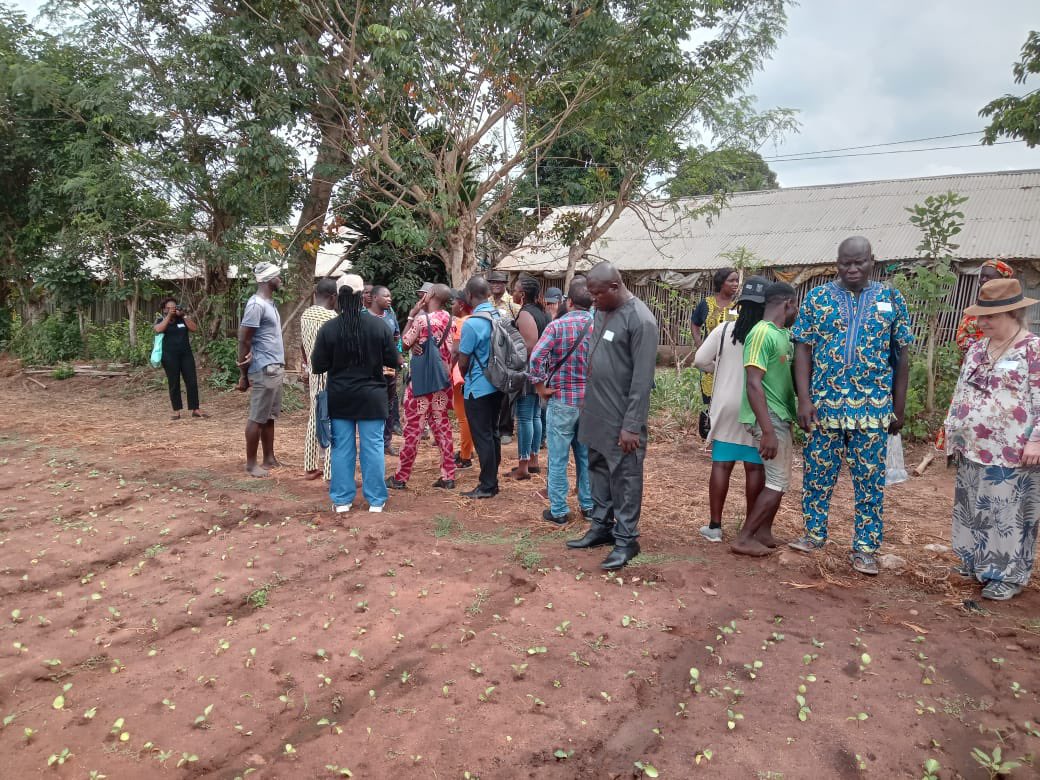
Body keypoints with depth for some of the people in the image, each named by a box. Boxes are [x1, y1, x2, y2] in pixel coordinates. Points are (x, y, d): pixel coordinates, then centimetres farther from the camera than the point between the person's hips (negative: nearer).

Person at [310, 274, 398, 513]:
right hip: (371, 397, -1)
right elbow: (393, 361, -3)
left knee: (342, 448, 9)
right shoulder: (379, 326, -9)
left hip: (339, 398, 1)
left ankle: (342, 500, 16)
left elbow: (317, 366, -5)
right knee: (373, 447, 6)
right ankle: (376, 500, 12)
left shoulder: (328, 328, -8)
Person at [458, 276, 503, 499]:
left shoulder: (471, 323, -19)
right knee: (493, 433, 15)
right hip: (497, 385, 7)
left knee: (482, 436, 1)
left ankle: (487, 486, 8)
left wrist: (467, 378, 9)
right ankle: (493, 480, 24)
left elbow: (463, 362, -12)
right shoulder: (501, 316, 1)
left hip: (478, 388, -7)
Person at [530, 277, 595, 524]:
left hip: (562, 400, -3)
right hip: (591, 402, 4)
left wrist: (541, 388, -9)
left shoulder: (557, 326, -9)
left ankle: (558, 510, 10)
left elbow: (537, 356, -20)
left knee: (558, 458, 4)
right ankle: (588, 505, 24)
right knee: (587, 456, 15)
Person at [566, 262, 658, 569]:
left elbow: (642, 379, -19)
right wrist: (588, 405, 14)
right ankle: (601, 526, 30)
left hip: (621, 417, -8)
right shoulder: (601, 312, 8)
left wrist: (632, 426, -20)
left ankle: (626, 539, 13)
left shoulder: (640, 320, -18)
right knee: (598, 471, 17)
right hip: (596, 411, 8)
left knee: (625, 479, 2)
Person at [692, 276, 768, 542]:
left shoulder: (725, 329, -6)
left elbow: (699, 360, -2)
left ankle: (714, 526, 9)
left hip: (727, 405, 1)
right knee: (755, 466, 8)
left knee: (721, 464, 6)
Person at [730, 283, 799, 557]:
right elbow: (753, 384, -24)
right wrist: (767, 430, -27)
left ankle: (763, 532, 23)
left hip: (782, 417, 9)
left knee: (776, 479, 14)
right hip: (769, 419, -9)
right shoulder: (763, 333, -18)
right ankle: (744, 538, 1)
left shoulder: (782, 333, 10)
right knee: (778, 482, -5)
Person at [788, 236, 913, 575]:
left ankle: (865, 547, 18)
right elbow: (803, 350, -1)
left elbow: (902, 357, 6)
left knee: (870, 479, 6)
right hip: (824, 404, 0)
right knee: (818, 472, 10)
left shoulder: (891, 300, 3)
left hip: (873, 407, 0)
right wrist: (804, 399, -8)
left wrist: (898, 407, 4)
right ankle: (814, 533, 28)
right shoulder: (817, 298, 1)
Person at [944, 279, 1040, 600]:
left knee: (1009, 516, 1)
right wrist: (951, 433, 17)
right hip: (972, 451, 7)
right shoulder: (976, 349, 13)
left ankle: (1009, 576, 12)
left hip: (1010, 455, -7)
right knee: (972, 511, 15)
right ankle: (974, 563, 29)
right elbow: (961, 394, 18)